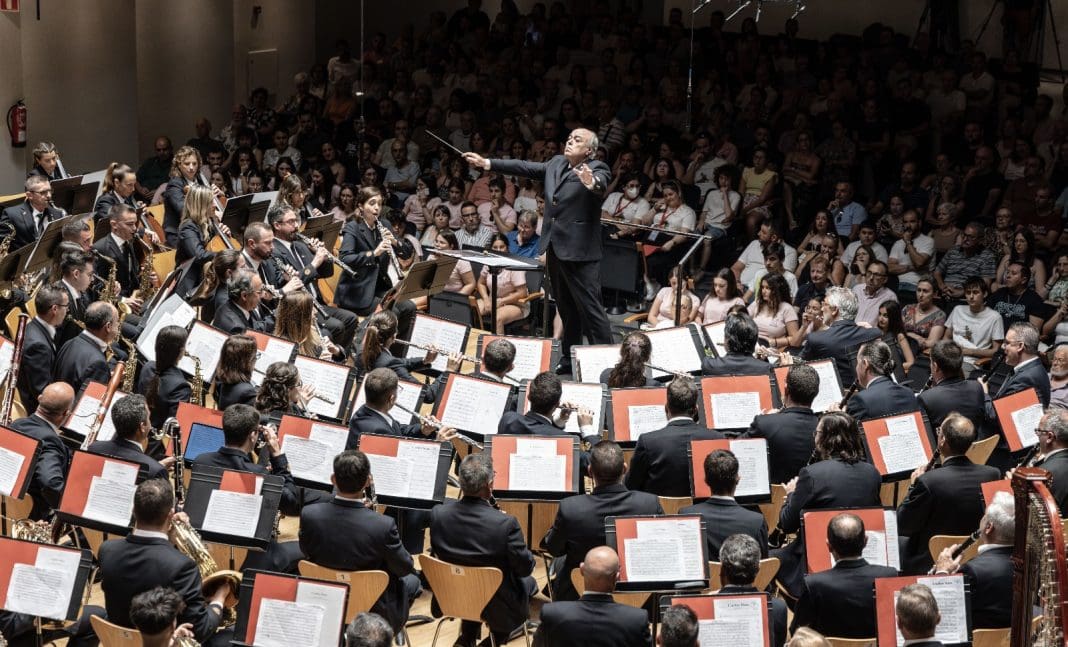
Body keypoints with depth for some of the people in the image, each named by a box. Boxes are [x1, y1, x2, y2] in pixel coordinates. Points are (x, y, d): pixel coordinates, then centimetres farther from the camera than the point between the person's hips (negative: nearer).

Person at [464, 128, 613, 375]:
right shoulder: (556, 163, 12)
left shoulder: (597, 169, -10)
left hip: (579, 251, -8)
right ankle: (569, 359, 27)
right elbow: (525, 167, 17)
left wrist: (592, 183, -55)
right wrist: (487, 163, 17)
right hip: (555, 248, 8)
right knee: (566, 309, 17)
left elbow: (601, 184, -31)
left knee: (590, 308, -8)